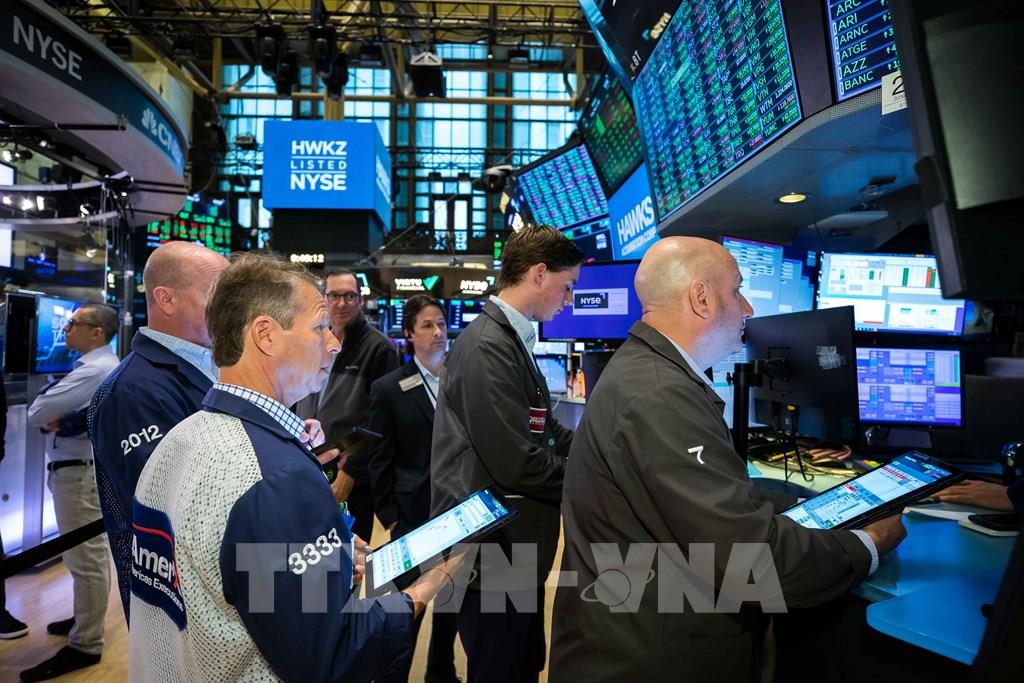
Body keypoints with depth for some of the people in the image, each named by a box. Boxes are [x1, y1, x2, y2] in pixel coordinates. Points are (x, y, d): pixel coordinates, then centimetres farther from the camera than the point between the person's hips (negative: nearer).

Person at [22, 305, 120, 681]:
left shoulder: (93, 370, -21)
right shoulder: (98, 366, 13)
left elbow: (36, 412, -22)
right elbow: (44, 411, 13)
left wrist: (47, 417, 0)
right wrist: (52, 420, -9)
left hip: (79, 471, -11)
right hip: (82, 467, 11)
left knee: (85, 557, -3)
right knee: (89, 552, 22)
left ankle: (84, 645, 6)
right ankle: (87, 618, 38)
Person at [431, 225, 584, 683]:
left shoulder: (512, 340, 9)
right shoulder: (489, 347, -22)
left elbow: (548, 434, 10)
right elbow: (518, 462, -26)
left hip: (513, 547, 10)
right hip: (492, 551, -9)